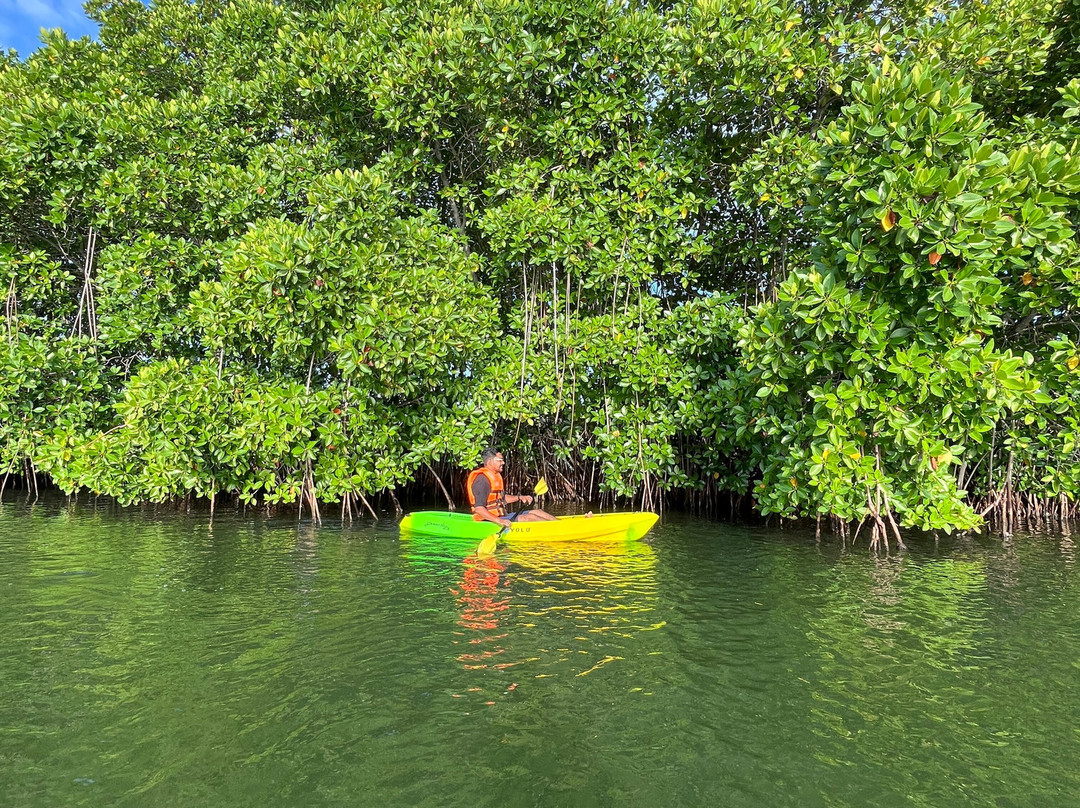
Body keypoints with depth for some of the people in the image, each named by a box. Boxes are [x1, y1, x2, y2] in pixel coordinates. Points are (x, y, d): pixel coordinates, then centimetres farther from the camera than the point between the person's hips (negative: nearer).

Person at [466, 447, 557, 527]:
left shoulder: (495, 476, 14)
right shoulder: (482, 479, -20)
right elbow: (479, 508, -27)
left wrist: (519, 497, 13)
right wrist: (498, 521, -35)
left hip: (501, 516, 10)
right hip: (490, 521, -10)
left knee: (537, 512, 3)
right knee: (530, 517, -20)